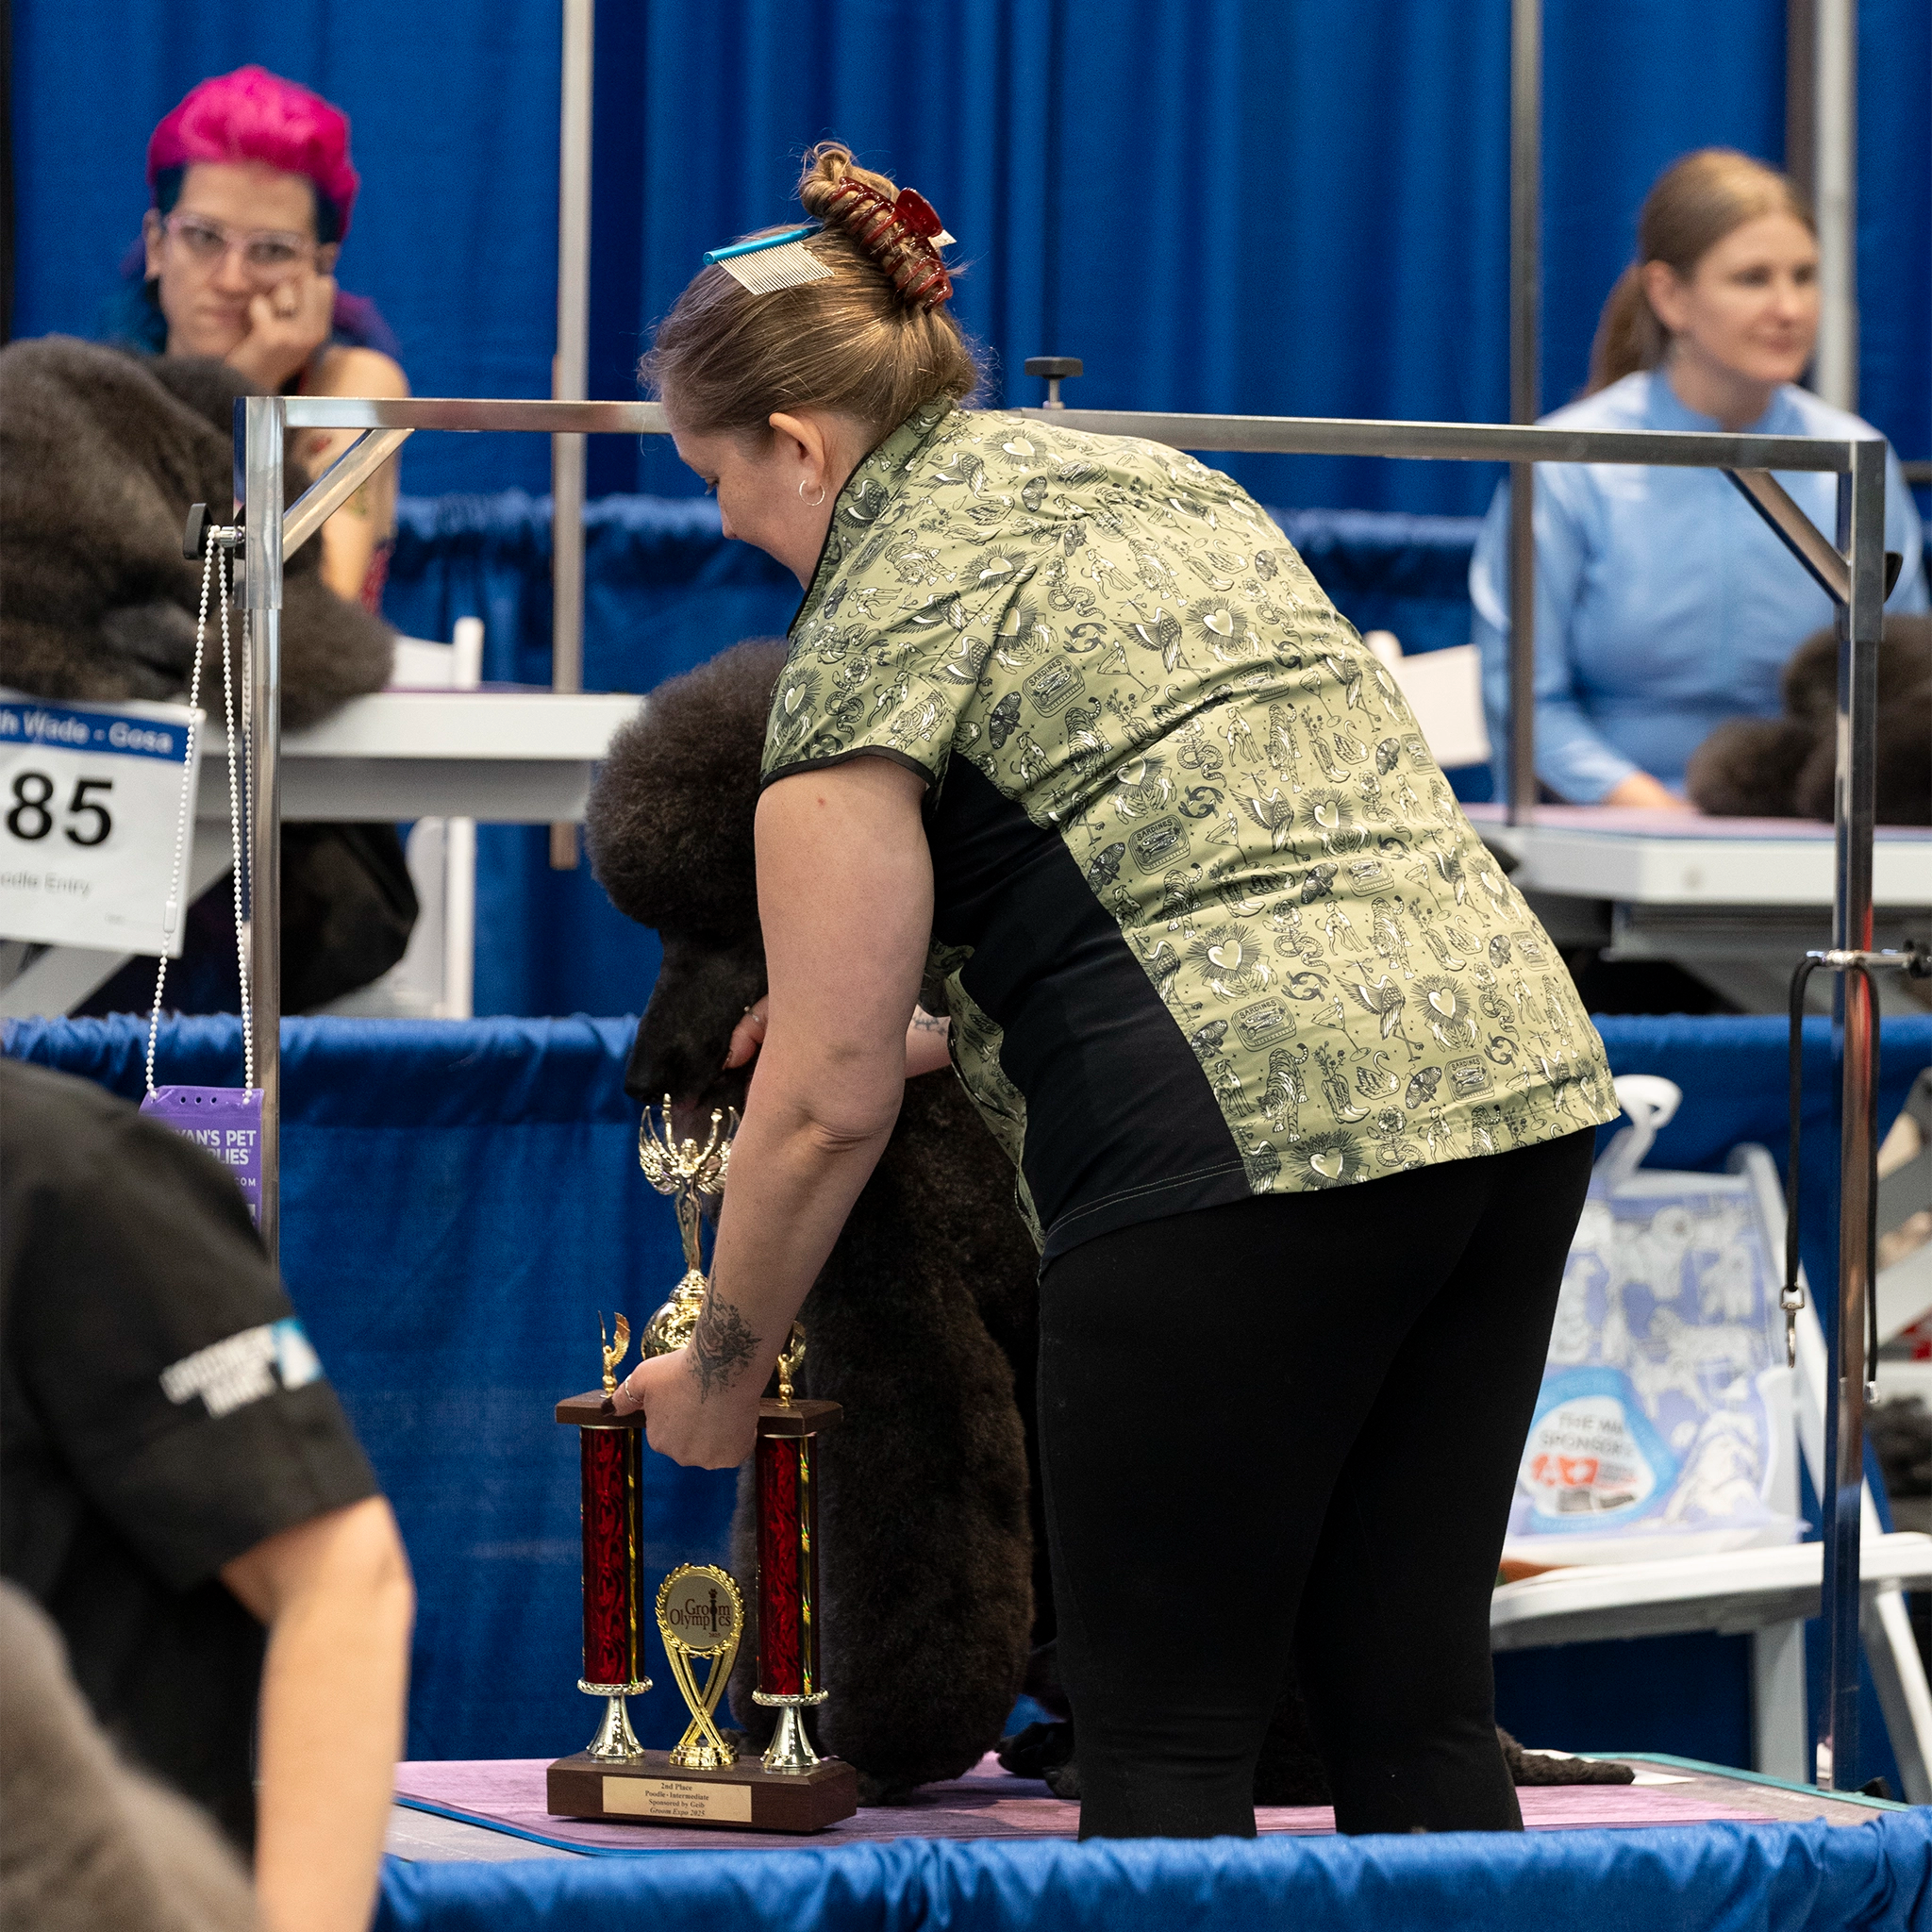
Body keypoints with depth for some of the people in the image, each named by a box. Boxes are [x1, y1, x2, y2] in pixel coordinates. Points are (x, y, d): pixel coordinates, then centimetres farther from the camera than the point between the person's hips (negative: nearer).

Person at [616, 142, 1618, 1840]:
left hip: (1250, 1130, -8)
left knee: (1168, 1736, 1)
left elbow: (830, 1104, -2)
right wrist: (930, 1004, 36)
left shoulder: (874, 635, -2)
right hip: (1526, 1069, 8)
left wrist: (722, 1368, 13)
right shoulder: (1160, 477, 22)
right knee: (1415, 1703, 11)